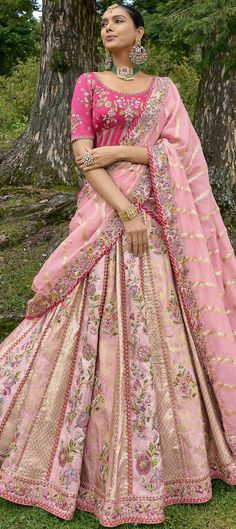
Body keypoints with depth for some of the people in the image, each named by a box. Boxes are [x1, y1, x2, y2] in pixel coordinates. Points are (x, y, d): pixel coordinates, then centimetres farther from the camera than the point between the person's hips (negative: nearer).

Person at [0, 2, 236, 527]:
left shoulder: (164, 89, 13)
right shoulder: (88, 83, 7)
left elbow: (180, 149, 0)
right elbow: (83, 157, -5)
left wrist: (121, 151, -11)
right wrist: (126, 212, -15)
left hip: (157, 214, 2)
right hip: (104, 210, -2)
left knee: (156, 322, 5)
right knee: (97, 317, -3)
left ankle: (157, 451, 23)